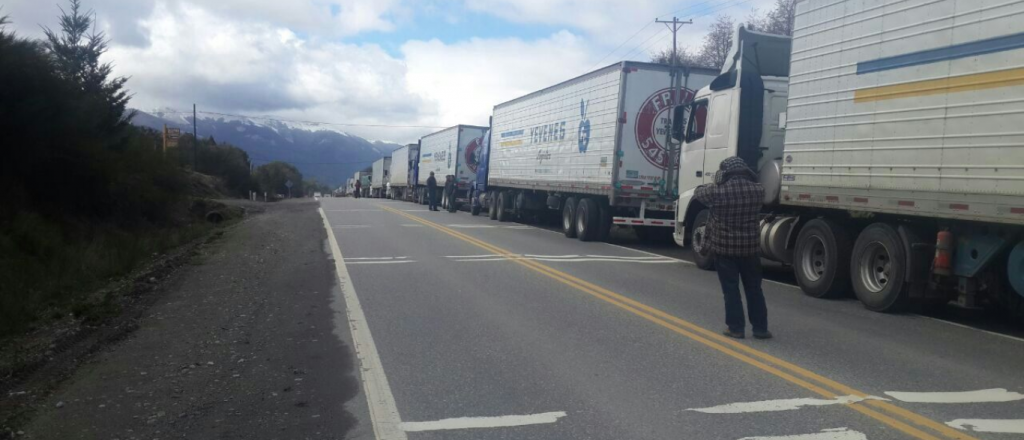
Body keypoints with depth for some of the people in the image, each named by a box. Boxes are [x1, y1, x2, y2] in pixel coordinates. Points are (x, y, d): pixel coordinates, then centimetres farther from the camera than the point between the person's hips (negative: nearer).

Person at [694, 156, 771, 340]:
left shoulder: (717, 191, -15)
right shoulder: (758, 189, -4)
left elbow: (698, 192, 5)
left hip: (724, 247, -3)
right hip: (750, 247, 3)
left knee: (731, 290, 5)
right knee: (754, 289, 12)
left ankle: (736, 328, 8)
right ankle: (760, 328, 17)